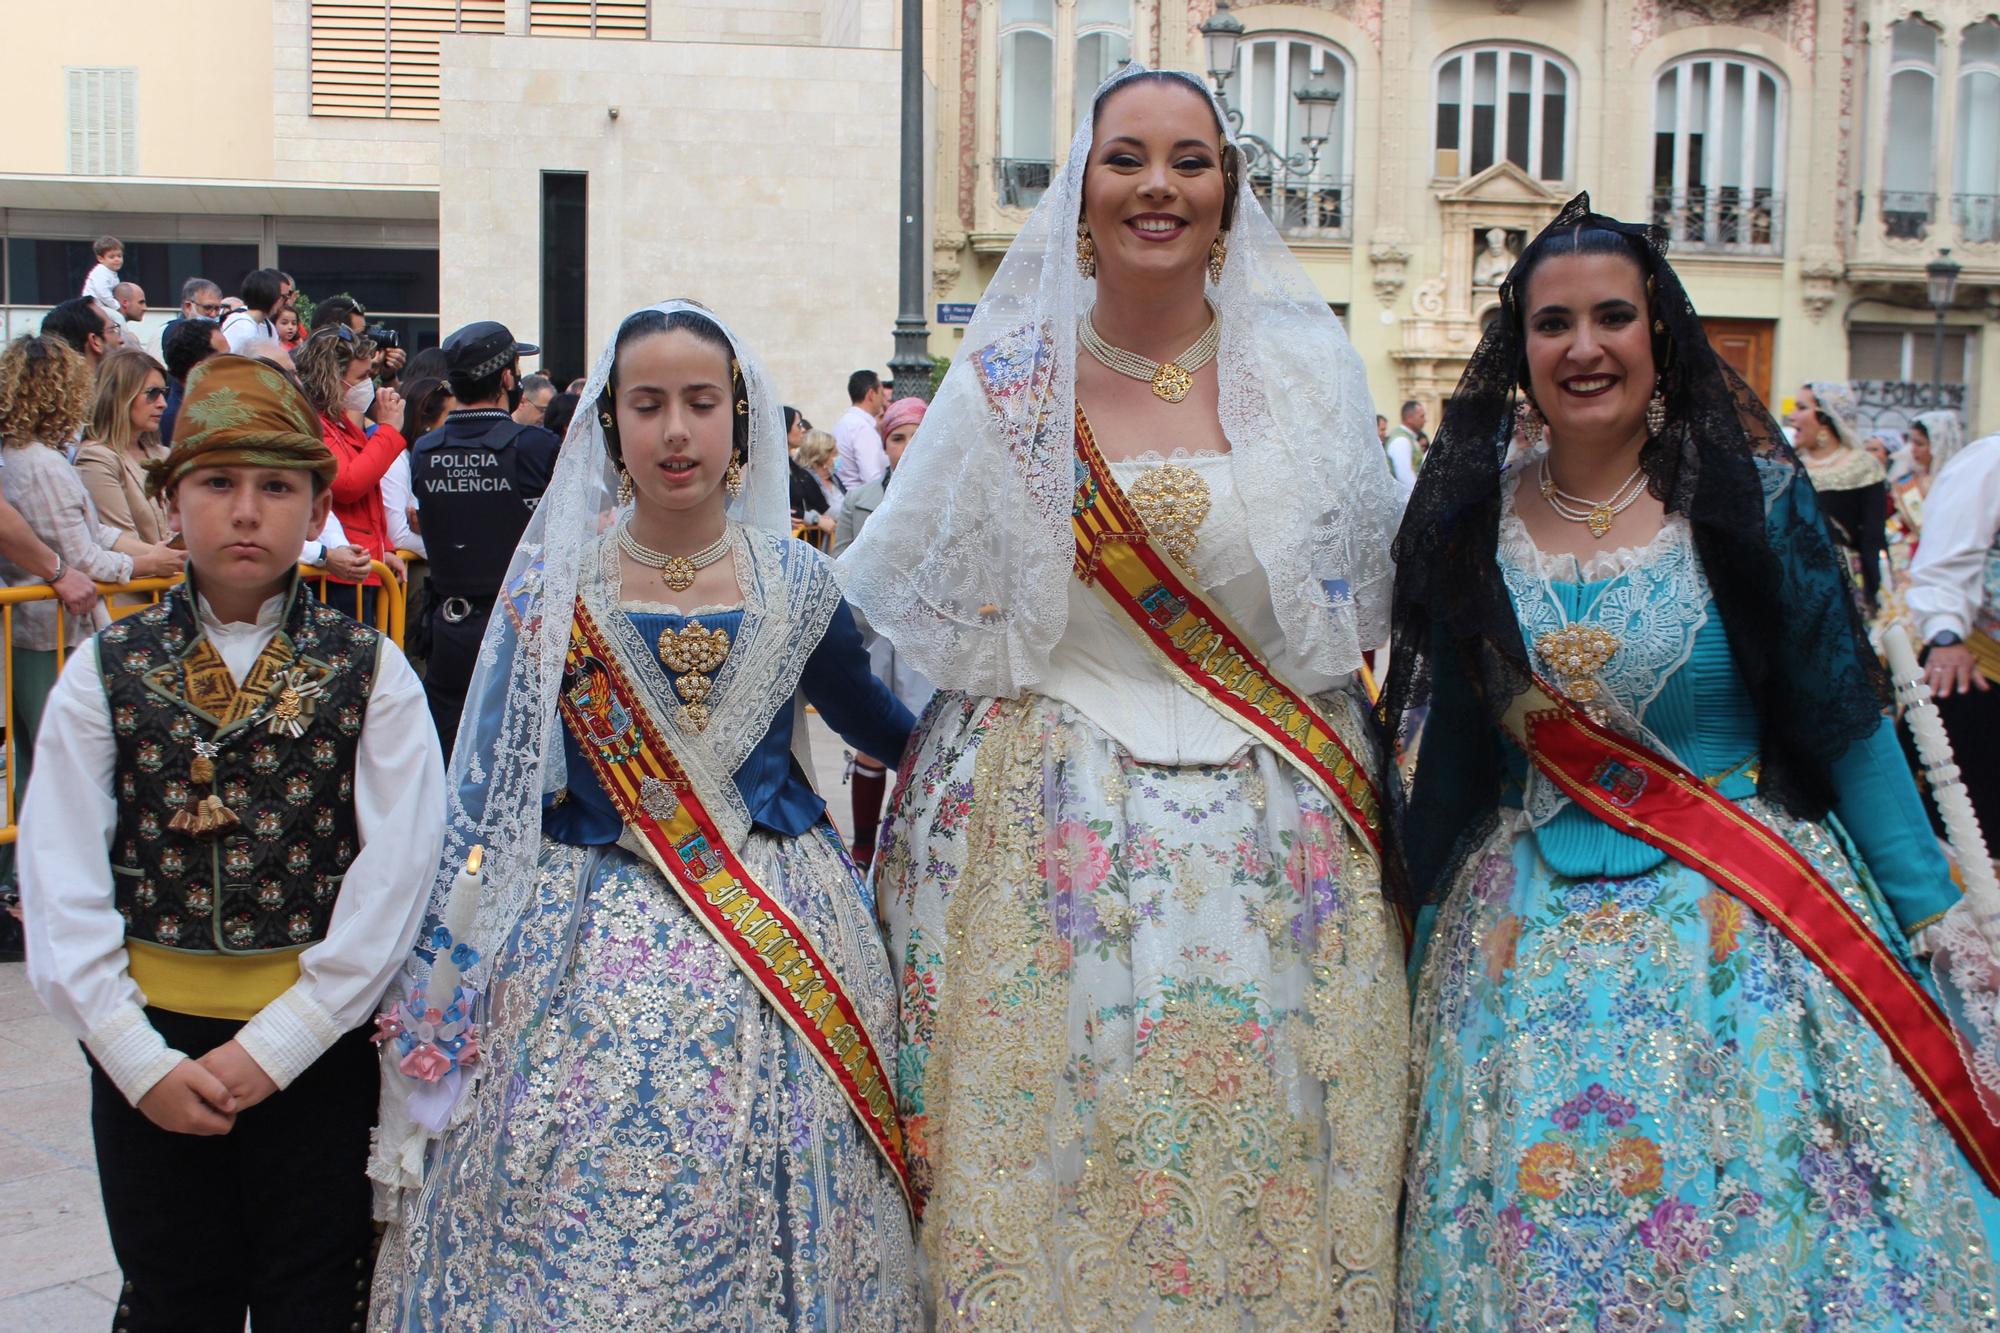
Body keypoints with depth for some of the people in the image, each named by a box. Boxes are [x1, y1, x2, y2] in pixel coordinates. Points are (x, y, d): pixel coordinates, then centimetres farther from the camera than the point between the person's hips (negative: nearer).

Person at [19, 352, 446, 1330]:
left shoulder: (372, 673, -4)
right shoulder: (106, 672, 0)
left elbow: (394, 876, -10)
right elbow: (61, 889, -4)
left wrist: (275, 1044, -15)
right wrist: (140, 1060, -11)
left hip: (322, 1043, -1)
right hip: (148, 1045, 1)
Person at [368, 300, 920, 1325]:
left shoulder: (796, 584, 2)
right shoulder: (556, 579, -2)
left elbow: (880, 724, 19)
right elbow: (491, 778, 2)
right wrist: (441, 967, 1)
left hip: (780, 935, 1)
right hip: (590, 946, -1)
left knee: (762, 1224, 6)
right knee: (573, 1223, 2)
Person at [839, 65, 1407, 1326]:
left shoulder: (1306, 368, 3)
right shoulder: (1008, 381, 3)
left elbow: (1373, 594, 9)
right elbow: (907, 608, 11)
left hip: (1279, 849, 1)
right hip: (1055, 839, 0)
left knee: (1264, 1170, 4)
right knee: (1057, 1157, 4)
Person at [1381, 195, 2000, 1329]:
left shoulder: (1746, 493, -4)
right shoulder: (1471, 522, 3)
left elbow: (1847, 720, -2)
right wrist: (1426, 946, 12)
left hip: (1747, 937, -2)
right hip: (1534, 948, 2)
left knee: (1766, 1231, 0)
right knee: (1539, 1238, 5)